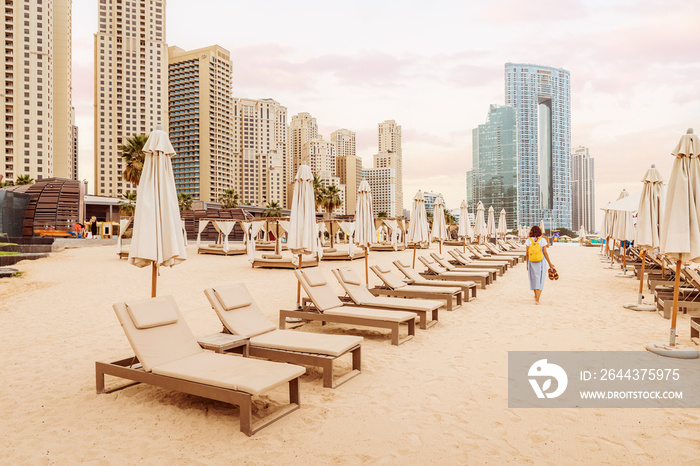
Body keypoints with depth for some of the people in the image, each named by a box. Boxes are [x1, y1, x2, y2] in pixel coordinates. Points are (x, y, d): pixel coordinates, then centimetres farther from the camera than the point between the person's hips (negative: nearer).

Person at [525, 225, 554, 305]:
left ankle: (536, 296, 35)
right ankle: (537, 299, -5)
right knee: (540, 280, 3)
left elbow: (527, 254, -3)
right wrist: (550, 263, 2)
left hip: (532, 262, 1)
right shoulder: (542, 240, -7)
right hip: (541, 262, -1)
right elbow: (545, 253, -7)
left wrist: (527, 264, 7)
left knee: (534, 279, 18)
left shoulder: (528, 241, -4)